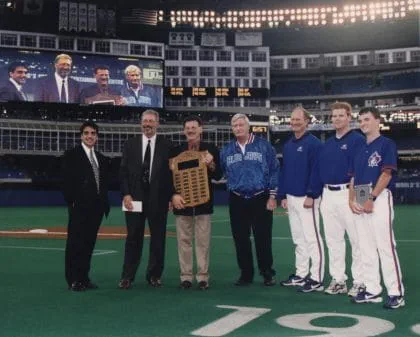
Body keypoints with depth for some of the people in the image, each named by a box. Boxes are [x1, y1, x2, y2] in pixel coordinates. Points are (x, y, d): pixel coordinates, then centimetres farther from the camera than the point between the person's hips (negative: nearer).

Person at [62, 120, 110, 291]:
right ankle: (73, 280, 2)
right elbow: (68, 181, -7)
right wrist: (71, 202, -13)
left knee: (89, 243, 9)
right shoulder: (71, 155, -2)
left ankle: (84, 277, 16)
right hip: (79, 207, -6)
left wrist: (105, 204, 9)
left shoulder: (101, 159, 16)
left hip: (96, 207, 6)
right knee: (75, 243, -2)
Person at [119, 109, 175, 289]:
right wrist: (126, 194, -5)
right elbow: (123, 172, 4)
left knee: (158, 238, 6)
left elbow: (171, 172, 2)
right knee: (133, 237, 4)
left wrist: (172, 196, -4)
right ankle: (127, 276, 11)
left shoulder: (166, 145, 2)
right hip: (134, 197, 1)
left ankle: (154, 275, 17)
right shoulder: (130, 144, 6)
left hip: (158, 198, 0)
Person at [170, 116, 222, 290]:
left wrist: (211, 164, -17)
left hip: (203, 202, -1)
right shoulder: (176, 151, 6)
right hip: (182, 202, 1)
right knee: (184, 240, 5)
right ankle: (186, 276, 12)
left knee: (203, 241, 1)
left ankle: (203, 277, 8)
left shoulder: (210, 149, 4)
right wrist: (173, 195, -8)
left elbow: (218, 176, 3)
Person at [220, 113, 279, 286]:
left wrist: (272, 196, -6)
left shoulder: (263, 146, -3)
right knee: (241, 239, 6)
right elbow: (222, 173, 17)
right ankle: (246, 274, 17)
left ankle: (267, 274, 13)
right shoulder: (226, 150, 7)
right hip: (237, 201, 3)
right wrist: (232, 186, 5)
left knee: (263, 238, 0)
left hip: (260, 199, -3)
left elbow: (274, 171, -4)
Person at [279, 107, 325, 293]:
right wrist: (283, 195, 13)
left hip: (306, 198, -8)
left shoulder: (313, 143, -8)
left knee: (312, 238, -6)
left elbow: (316, 171, -14)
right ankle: (301, 274, 21)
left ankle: (316, 279, -2)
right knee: (298, 239, 13)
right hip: (291, 198, 8)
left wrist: (311, 195, -18)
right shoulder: (287, 145, 15)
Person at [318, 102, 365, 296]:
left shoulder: (357, 139, -5)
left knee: (357, 239, -4)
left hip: (348, 194, -7)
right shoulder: (328, 143, 17)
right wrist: (321, 194, 12)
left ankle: (360, 282, 3)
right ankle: (338, 280, 19)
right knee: (333, 240, 10)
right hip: (328, 195, 7)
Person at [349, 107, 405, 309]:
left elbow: (386, 174, -10)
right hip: (360, 202, 7)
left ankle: (396, 293, -6)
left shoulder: (386, 144, -2)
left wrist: (371, 198, -15)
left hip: (380, 199, -7)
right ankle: (372, 290, 14)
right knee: (366, 249, 8)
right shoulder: (360, 148, 19)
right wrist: (352, 200, 3)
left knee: (385, 247, -11)